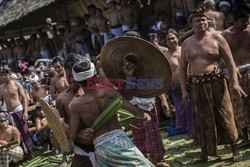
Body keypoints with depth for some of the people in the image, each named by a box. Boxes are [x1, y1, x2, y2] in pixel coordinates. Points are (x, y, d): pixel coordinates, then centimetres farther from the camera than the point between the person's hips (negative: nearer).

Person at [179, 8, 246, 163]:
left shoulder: (216, 38, 0)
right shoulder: (187, 43, 9)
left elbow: (230, 61, -2)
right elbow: (182, 68, 12)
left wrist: (235, 83, -12)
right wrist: (184, 90, 4)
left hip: (216, 83, -3)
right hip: (197, 86, 3)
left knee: (224, 116, 0)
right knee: (202, 120, 7)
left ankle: (235, 149, 12)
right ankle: (205, 152, 18)